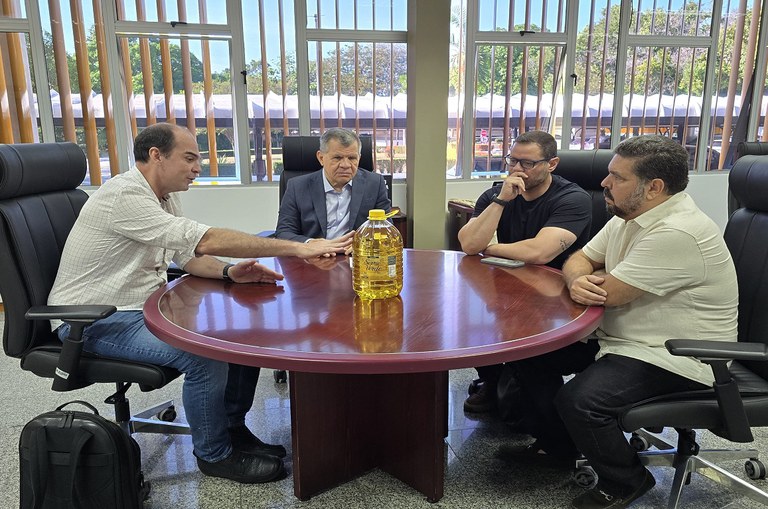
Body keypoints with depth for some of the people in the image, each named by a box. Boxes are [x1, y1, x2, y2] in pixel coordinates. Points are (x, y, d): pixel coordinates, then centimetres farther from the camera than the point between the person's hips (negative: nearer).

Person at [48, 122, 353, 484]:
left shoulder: (164, 196, 6)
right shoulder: (124, 196, -24)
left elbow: (190, 255, 8)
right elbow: (206, 241, -33)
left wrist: (229, 271, -16)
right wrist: (297, 248, -34)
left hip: (144, 306, 9)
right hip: (95, 320, -9)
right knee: (206, 352, -29)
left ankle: (233, 429, 13)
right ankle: (215, 455, -5)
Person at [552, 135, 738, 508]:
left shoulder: (677, 233, -27)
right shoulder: (629, 216, 5)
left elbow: (607, 293, -28)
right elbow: (578, 261, 7)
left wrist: (589, 279, -4)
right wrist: (578, 281, -18)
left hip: (673, 359, -9)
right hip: (623, 339, 10)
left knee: (578, 400, -28)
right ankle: (557, 442, 23)